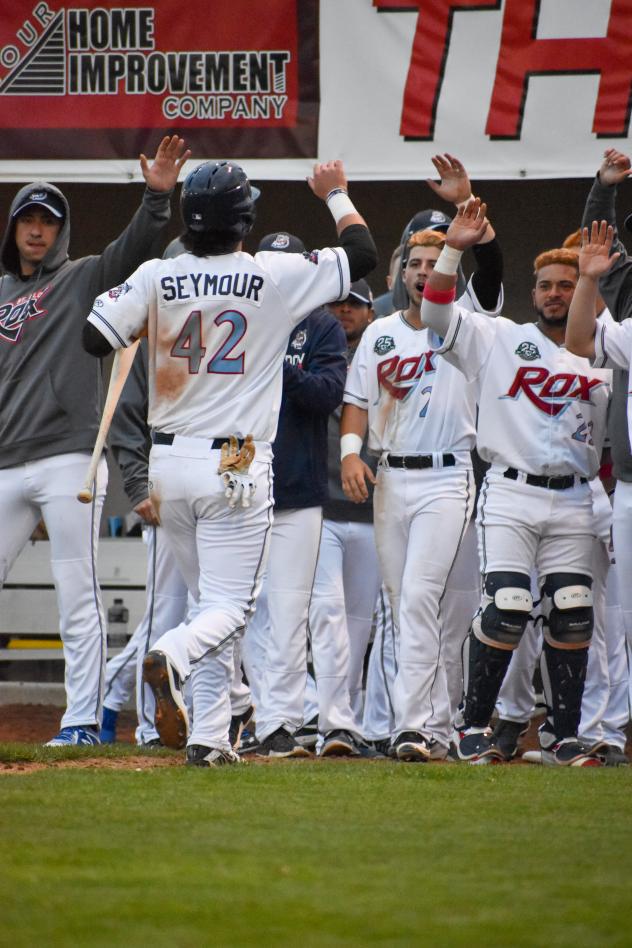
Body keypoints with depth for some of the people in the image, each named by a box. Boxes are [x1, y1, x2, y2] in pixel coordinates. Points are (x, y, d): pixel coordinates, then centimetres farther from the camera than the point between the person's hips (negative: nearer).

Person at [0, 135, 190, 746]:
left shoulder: (83, 279, 6)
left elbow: (134, 249, -11)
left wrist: (156, 197, -26)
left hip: (68, 460, -5)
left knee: (77, 598, -6)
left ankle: (83, 719, -5)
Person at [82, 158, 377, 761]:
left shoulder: (156, 277, -2)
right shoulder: (277, 276, -7)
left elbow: (94, 338, -5)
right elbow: (362, 254, 3)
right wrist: (335, 194, 19)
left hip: (169, 463, 4)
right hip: (235, 467, -4)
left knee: (208, 595, 19)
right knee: (229, 607, -3)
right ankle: (171, 660, -34)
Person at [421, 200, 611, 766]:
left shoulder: (598, 363, 16)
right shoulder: (498, 340, 5)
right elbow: (436, 312, -8)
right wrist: (454, 250, -18)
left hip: (572, 501, 4)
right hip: (510, 493, -4)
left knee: (573, 616, -2)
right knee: (508, 609, -15)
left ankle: (566, 739, 6)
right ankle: (473, 729, -4)